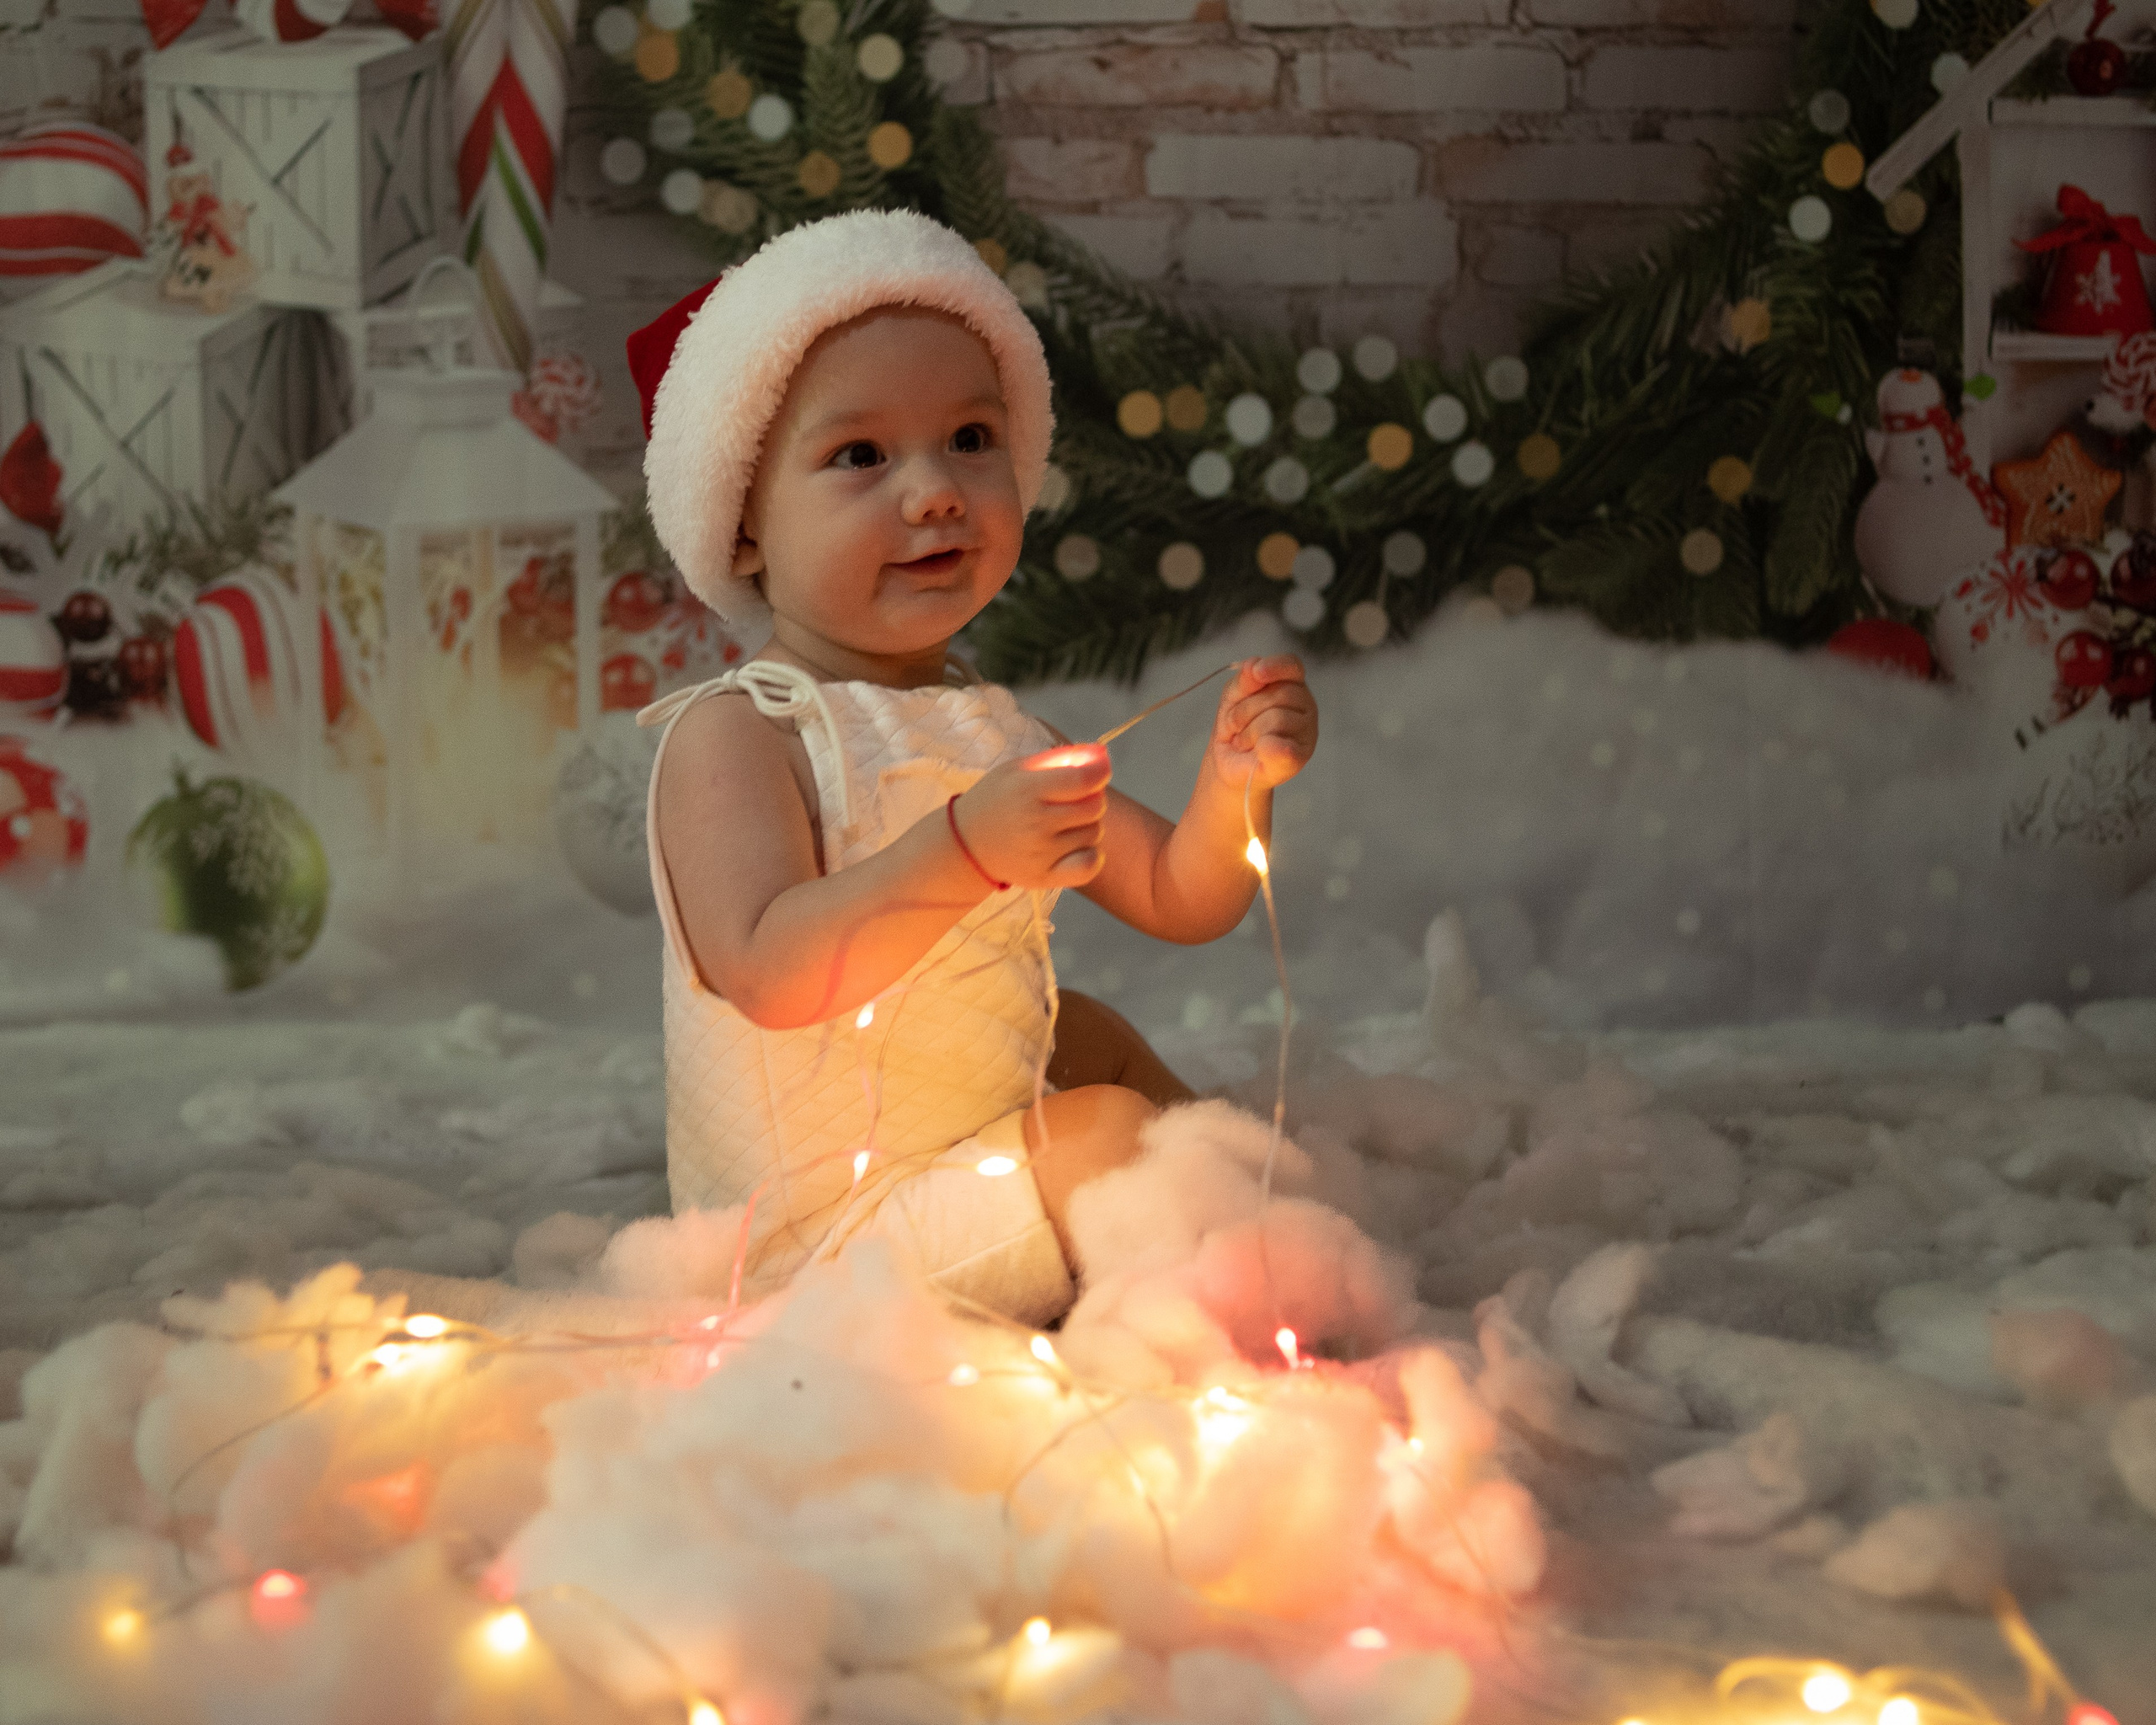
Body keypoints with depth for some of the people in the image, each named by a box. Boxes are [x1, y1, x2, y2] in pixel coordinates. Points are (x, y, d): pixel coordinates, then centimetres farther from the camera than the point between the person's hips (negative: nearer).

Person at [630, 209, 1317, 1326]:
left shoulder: (990, 730, 8)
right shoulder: (732, 734, -18)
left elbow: (1179, 903, 8)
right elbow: (768, 974, -32)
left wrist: (1234, 782, -12)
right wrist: (967, 851, -43)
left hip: (965, 1153, 9)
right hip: (815, 1235, -9)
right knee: (1110, 1131, -17)